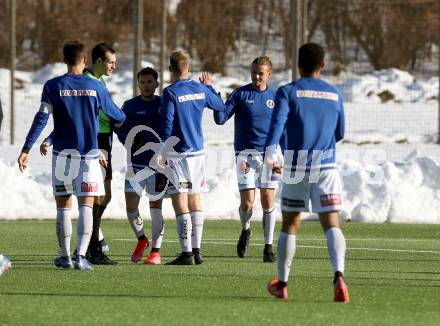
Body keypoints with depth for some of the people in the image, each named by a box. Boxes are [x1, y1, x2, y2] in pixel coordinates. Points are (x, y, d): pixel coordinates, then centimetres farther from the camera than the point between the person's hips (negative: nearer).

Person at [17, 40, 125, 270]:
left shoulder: (53, 86, -3)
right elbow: (117, 117, 13)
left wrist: (26, 150, -9)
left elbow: (41, 119, -10)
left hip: (62, 154, 0)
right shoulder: (96, 87, 1)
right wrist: (125, 119, 38)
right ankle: (81, 255, -15)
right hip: (89, 154, 0)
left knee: (63, 206, 10)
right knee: (86, 206, -2)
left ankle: (65, 256, 13)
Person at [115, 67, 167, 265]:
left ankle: (155, 252, 2)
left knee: (156, 206, -3)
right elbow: (121, 130, 0)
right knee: (131, 205, -3)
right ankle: (141, 239, 24)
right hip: (135, 164, 1)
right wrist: (133, 143, -17)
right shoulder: (130, 106, 5)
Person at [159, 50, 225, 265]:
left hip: (177, 154, -6)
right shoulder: (200, 90, 5)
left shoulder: (171, 92, -11)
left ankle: (186, 253, -9)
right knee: (195, 201, 13)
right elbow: (220, 106, 24)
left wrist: (160, 152, -9)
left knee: (180, 204, -5)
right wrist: (210, 86, 39)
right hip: (197, 151, 6)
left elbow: (166, 125, -15)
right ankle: (196, 251, 14)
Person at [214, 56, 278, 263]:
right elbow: (220, 119, -6)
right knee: (247, 202, -8)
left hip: (269, 154, 2)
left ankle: (268, 247, 6)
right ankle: (245, 230, 24)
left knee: (268, 201, -3)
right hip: (246, 154, -2)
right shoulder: (240, 94, 1)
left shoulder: (275, 97, 9)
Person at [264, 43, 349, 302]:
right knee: (332, 225, -7)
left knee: (290, 226, 14)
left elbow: (277, 122, -17)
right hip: (327, 168, 1)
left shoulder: (288, 92, 0)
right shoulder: (335, 95, 9)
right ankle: (339, 275, -31)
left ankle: (282, 284, 22)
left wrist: (270, 153, -26)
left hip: (296, 169, -1)